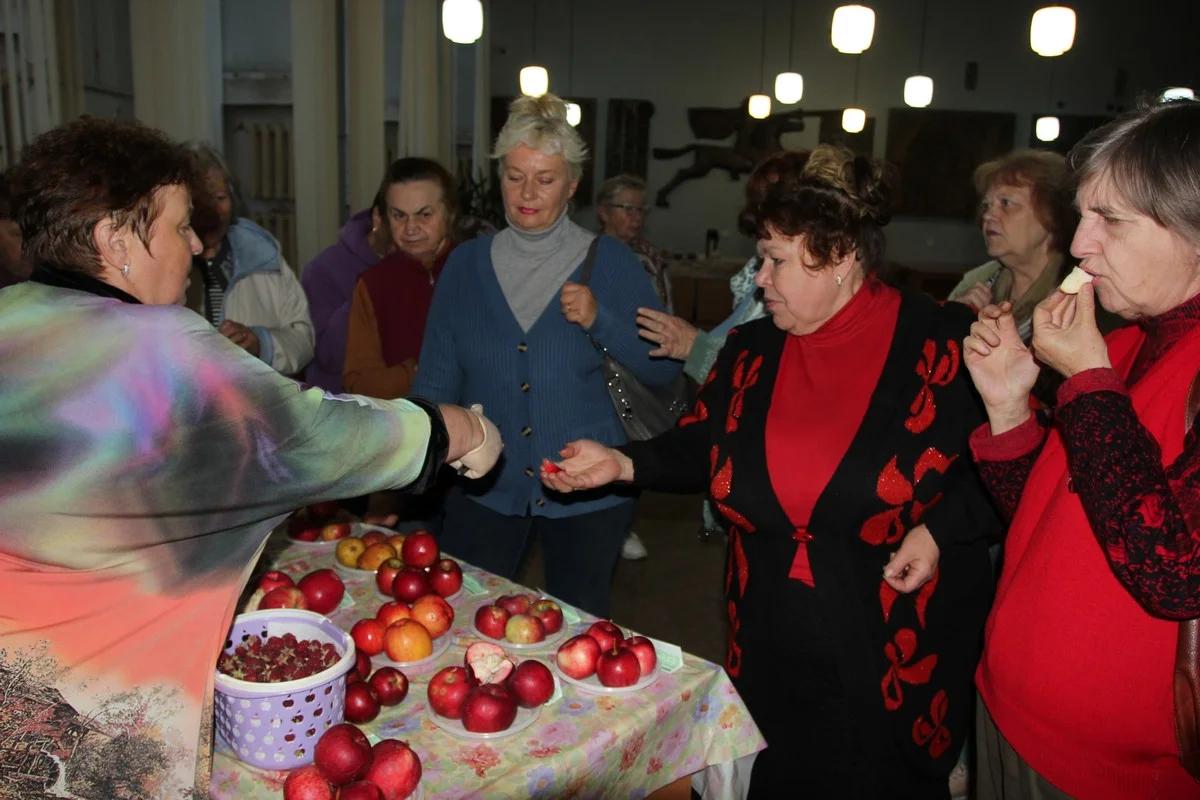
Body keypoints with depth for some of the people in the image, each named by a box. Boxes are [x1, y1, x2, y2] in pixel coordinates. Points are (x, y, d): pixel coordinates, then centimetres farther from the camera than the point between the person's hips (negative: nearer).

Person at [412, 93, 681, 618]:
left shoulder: (609, 264, -4)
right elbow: (435, 383, 3)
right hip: (485, 489, 2)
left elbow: (664, 370, -4)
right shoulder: (466, 264, 2)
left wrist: (601, 320, -20)